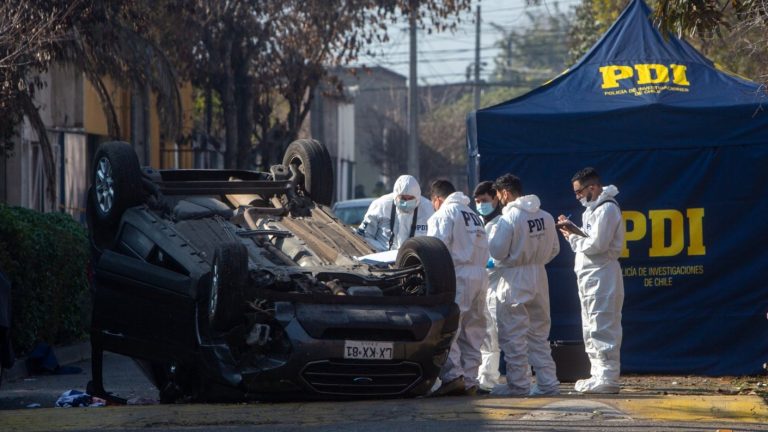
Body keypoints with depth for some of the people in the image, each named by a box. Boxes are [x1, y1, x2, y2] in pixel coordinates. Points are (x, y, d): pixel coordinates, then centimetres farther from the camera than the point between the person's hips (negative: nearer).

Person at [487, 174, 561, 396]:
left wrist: (494, 233, 4)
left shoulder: (509, 217, -16)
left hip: (515, 280, -6)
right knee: (539, 333, 14)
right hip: (539, 277, 6)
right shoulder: (546, 217, 3)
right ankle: (548, 382, 13)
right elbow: (554, 249, 8)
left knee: (513, 335, 1)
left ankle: (518, 384, 2)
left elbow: (498, 251, -14)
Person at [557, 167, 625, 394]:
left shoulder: (607, 209, -13)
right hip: (588, 275, 11)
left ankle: (608, 378, -13)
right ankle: (598, 375, 18)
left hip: (602, 275, -11)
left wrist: (572, 238, -9)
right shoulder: (593, 209, 19)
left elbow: (596, 245, -20)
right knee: (591, 330, 14)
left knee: (603, 329, -12)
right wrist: (572, 230, 1)